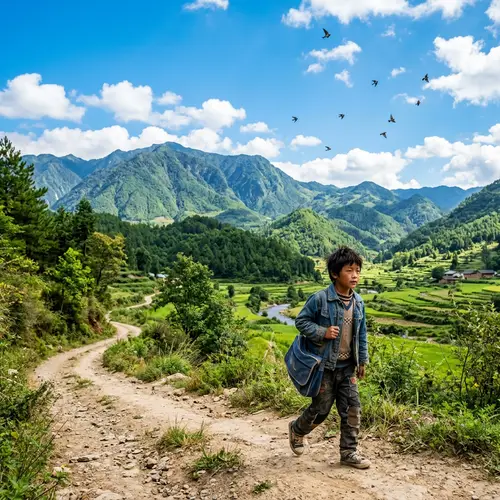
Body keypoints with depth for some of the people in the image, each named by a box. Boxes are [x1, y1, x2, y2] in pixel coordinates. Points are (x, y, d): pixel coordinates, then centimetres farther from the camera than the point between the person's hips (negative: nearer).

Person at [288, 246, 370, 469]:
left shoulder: (358, 302, 1)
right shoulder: (320, 299, -18)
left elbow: (362, 334, 12)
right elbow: (301, 321, -9)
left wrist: (362, 360, 13)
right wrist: (322, 332, -22)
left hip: (347, 367, 5)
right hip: (324, 365, -5)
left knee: (353, 409, 6)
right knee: (321, 409, 8)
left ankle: (349, 452, 23)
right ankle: (297, 429, 37)